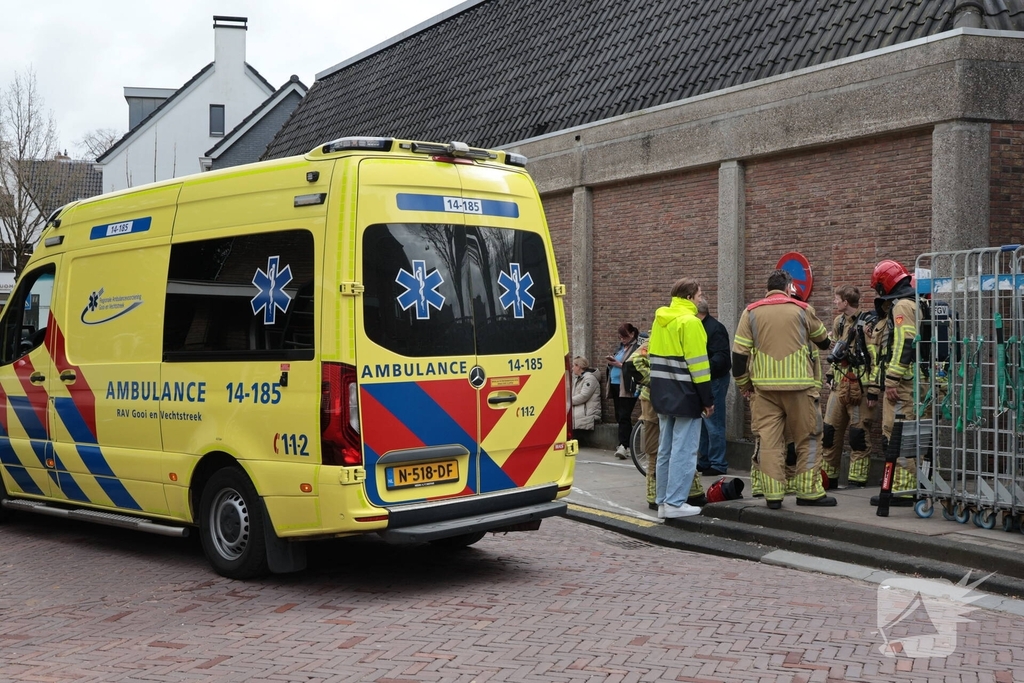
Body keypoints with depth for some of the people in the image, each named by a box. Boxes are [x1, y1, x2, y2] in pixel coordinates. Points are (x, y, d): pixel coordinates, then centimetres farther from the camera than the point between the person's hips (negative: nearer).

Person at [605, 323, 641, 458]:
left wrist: (619, 364, -17)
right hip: (616, 385, 9)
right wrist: (611, 361, 5)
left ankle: (624, 446, -18)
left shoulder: (638, 348, -7)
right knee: (619, 416, 10)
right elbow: (613, 366, 27)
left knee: (624, 416, -14)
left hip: (628, 387, -9)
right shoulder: (620, 347, 19)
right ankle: (624, 444, 18)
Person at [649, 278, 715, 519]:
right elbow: (697, 363, -17)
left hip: (663, 394, 9)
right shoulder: (689, 322, -14)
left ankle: (662, 500, 16)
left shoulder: (660, 320, 13)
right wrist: (707, 399, -13)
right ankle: (675, 503, -6)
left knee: (666, 449, 13)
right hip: (685, 396, -9)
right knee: (683, 451, -5)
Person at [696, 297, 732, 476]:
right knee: (701, 424, 14)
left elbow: (722, 357, -26)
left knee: (713, 424, -6)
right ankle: (703, 461, 22)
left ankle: (718, 464, 0)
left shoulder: (715, 329, -16)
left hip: (714, 381, -10)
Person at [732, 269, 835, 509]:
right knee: (808, 438, 9)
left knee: (769, 439, 4)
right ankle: (808, 491, 9)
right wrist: (827, 339, 43)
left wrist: (743, 383, 15)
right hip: (799, 385, -1)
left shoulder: (751, 312, 6)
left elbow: (739, 352, 3)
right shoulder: (802, 309, 4)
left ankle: (772, 494, 2)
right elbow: (823, 341, 19)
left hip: (764, 387, 2)